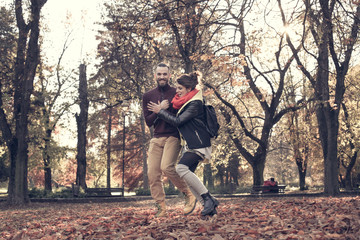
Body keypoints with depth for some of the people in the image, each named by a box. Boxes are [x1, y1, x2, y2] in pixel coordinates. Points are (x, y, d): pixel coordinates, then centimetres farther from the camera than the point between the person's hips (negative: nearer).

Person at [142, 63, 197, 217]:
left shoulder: (176, 94, 2)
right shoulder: (148, 96, 11)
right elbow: (148, 121, 4)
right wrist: (160, 109, -11)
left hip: (173, 137, -4)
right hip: (156, 139, 4)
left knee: (167, 167, -23)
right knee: (153, 174, -3)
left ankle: (189, 196, -5)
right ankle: (161, 208, 5)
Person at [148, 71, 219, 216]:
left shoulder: (195, 104, -14)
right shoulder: (184, 102, 14)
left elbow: (178, 121, -17)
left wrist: (160, 111, -8)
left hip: (198, 144, -10)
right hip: (189, 144, 10)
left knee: (182, 168, -24)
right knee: (188, 176, 2)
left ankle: (208, 198, -17)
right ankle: (209, 205, 6)